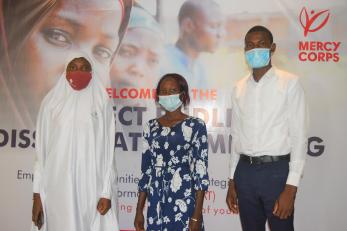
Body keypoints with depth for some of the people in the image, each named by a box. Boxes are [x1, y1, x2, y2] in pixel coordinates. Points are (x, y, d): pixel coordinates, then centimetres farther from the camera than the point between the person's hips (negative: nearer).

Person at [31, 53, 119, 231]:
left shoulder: (102, 103, 2)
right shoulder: (52, 102, 5)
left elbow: (108, 150, 0)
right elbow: (42, 151, 5)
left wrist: (107, 192, -6)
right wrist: (37, 193, 0)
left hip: (92, 187, -1)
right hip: (58, 186, 1)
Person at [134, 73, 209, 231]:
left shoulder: (196, 126, -4)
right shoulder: (151, 127, 7)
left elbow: (200, 171, -7)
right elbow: (146, 170, 10)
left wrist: (197, 215, -12)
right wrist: (139, 210, 8)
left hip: (184, 203, -3)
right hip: (156, 204, 4)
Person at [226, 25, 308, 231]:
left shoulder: (290, 83, -6)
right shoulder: (240, 88, 9)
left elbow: (299, 136, -8)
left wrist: (291, 187, -14)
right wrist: (232, 181, 11)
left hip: (277, 170, -4)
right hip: (245, 171, 4)